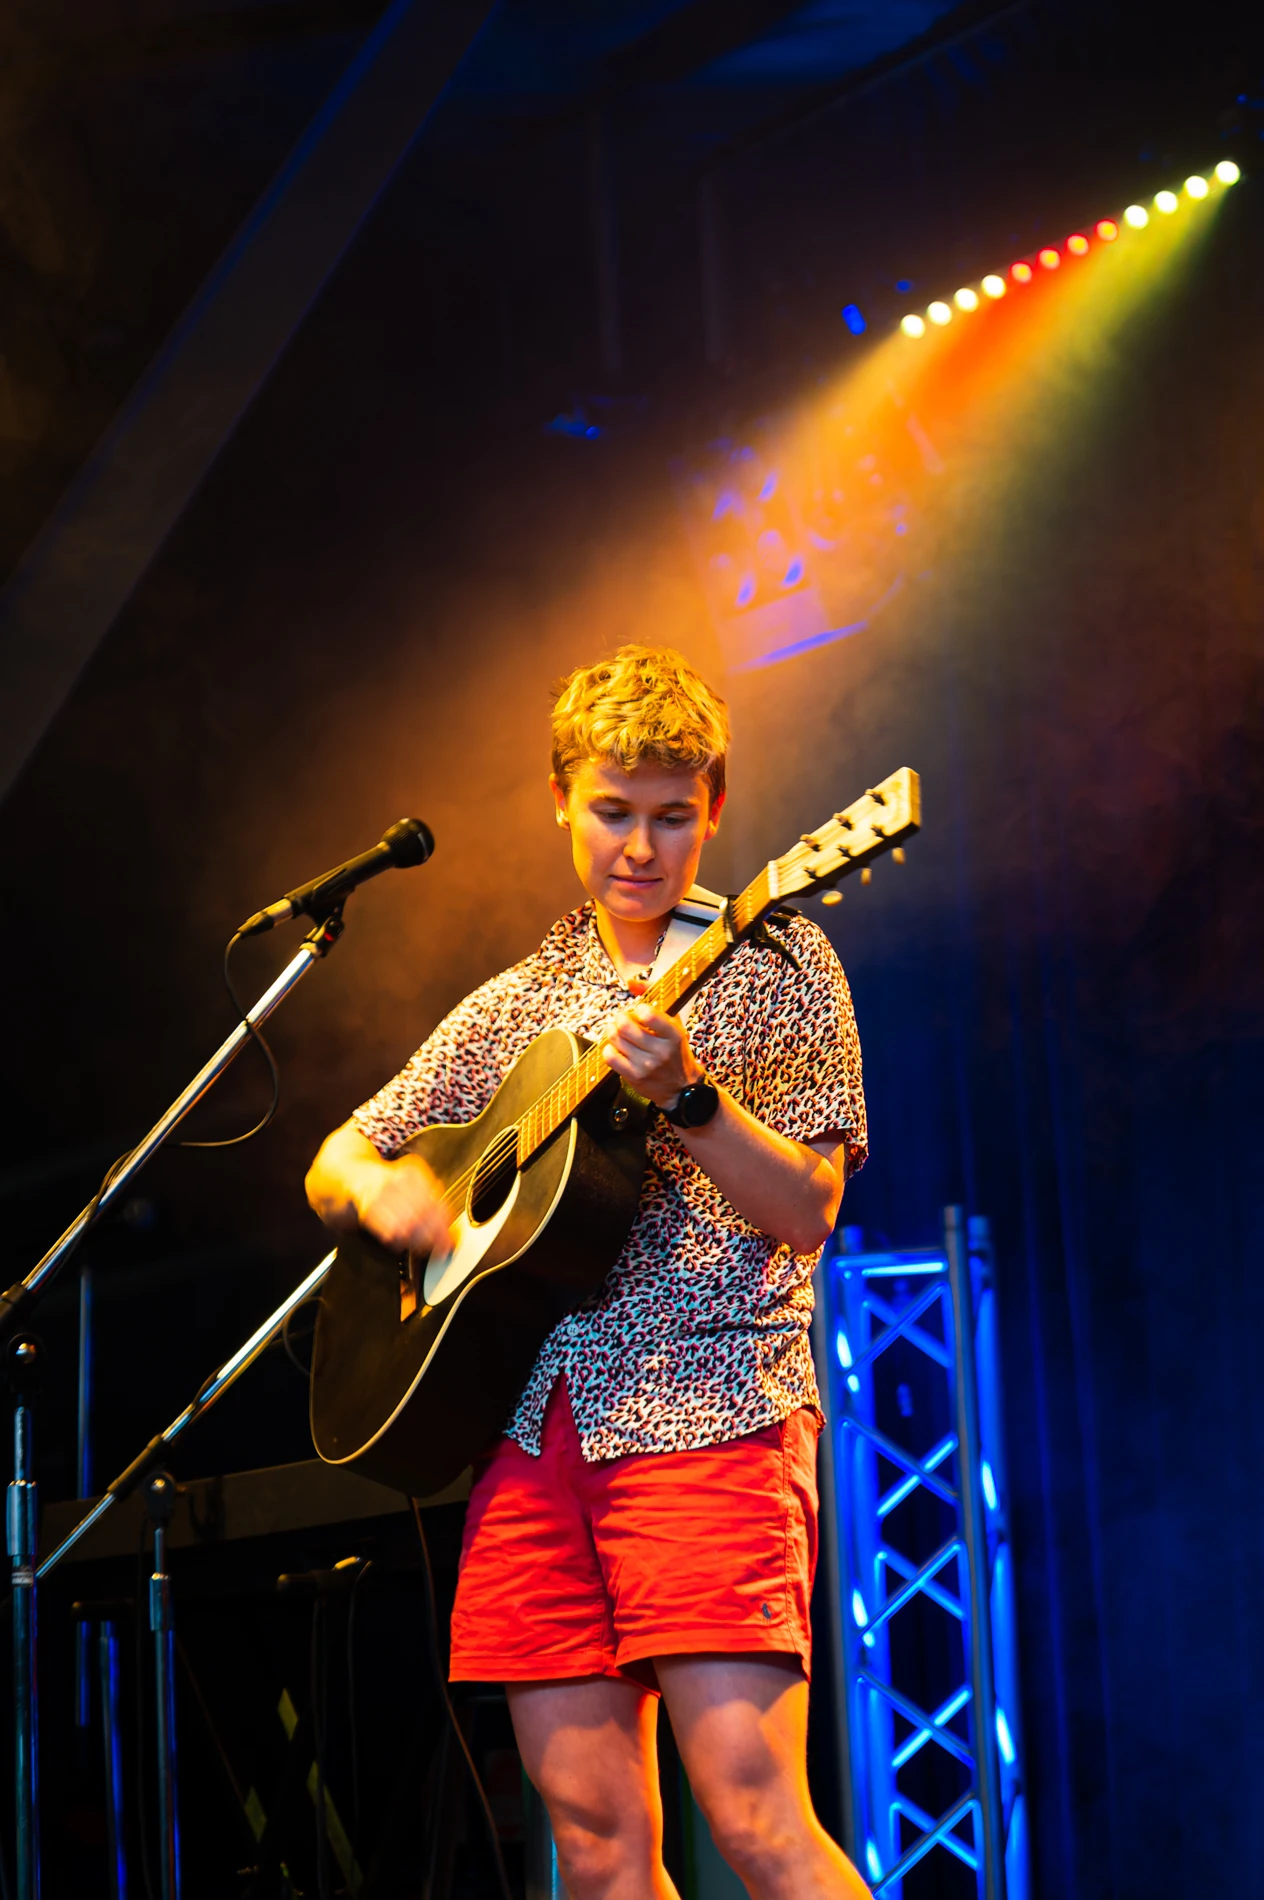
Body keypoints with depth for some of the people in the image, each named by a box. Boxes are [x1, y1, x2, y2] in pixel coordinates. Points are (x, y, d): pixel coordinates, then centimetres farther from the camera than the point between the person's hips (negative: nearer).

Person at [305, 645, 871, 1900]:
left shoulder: (771, 964, 6)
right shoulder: (516, 1006, 19)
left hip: (708, 1406, -5)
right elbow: (335, 1161, 24)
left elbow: (808, 1213, -4)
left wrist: (685, 1095, -20)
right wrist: (378, 1188, 0)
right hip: (532, 1418, 5)